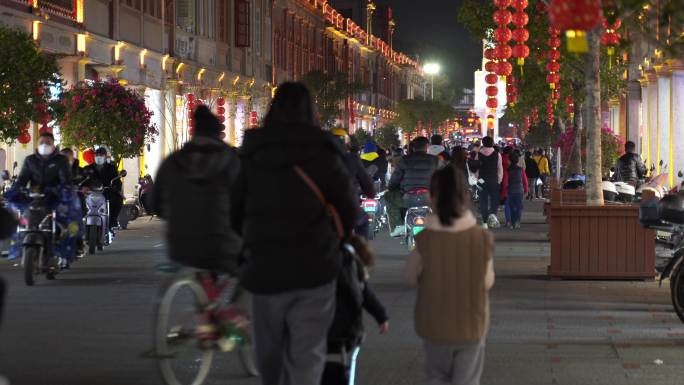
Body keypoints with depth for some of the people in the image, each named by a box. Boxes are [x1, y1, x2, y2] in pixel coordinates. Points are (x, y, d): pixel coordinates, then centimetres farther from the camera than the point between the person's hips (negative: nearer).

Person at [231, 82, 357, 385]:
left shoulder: (252, 153, 1)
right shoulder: (324, 152, -4)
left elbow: (234, 212, 6)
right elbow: (349, 208, -1)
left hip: (264, 267, 2)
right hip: (314, 268, -2)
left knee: (269, 355, 18)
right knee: (306, 357, 0)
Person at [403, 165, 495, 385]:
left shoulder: (425, 239, -17)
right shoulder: (482, 238, -13)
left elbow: (410, 277, -3)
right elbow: (488, 282, -4)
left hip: (435, 325, 0)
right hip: (472, 325, 0)